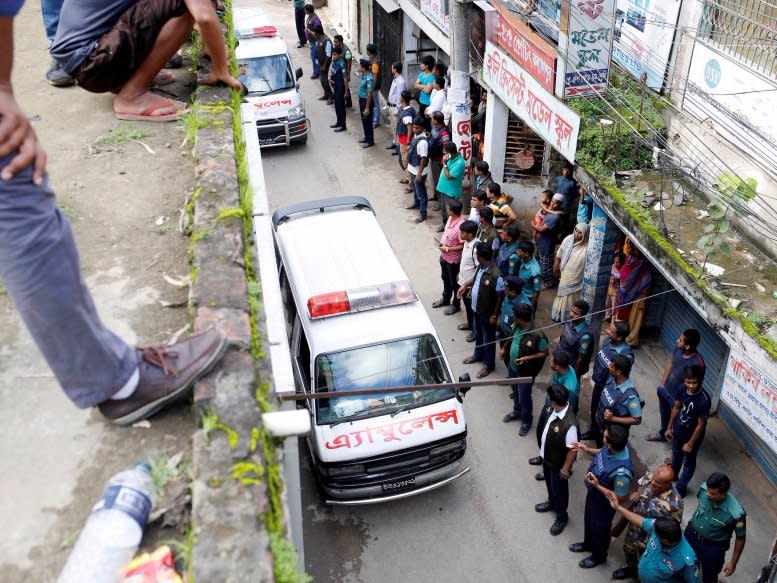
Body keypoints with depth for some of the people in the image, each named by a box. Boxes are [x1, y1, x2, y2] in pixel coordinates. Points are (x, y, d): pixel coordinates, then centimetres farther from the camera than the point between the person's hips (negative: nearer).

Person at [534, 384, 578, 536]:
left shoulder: (569, 424, -42)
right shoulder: (559, 409, -17)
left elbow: (573, 449, -29)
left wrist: (565, 469, -16)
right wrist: (543, 452, 17)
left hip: (558, 463, -7)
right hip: (547, 456, 8)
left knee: (559, 489, 18)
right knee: (549, 483, 31)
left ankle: (562, 517, 43)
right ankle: (552, 502, 59)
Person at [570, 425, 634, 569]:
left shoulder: (621, 472, -44)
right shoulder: (613, 447, -22)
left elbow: (620, 498, -29)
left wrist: (597, 486, -32)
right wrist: (587, 450, -7)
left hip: (604, 502, -7)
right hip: (593, 493, 7)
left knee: (599, 528, 22)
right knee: (589, 520, 32)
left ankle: (599, 556, 52)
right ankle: (588, 544, 61)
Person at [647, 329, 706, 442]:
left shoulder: (698, 363, -36)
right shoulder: (678, 348, -16)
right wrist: (662, 383, 8)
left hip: (679, 397, -7)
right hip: (666, 389, 7)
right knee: (664, 413, 31)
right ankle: (662, 434, 58)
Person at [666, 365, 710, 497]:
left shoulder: (704, 400, -34)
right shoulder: (682, 389, -17)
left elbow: (700, 425, -23)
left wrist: (690, 443, -15)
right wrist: (669, 427, 8)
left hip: (692, 436, -6)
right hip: (678, 431, 6)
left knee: (689, 462, 19)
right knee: (676, 455, 30)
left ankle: (681, 487, 39)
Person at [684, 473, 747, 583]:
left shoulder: (736, 513, -37)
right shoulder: (704, 488, -26)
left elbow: (740, 538, -17)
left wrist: (733, 562, -7)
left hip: (714, 547, -3)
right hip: (691, 534, 4)